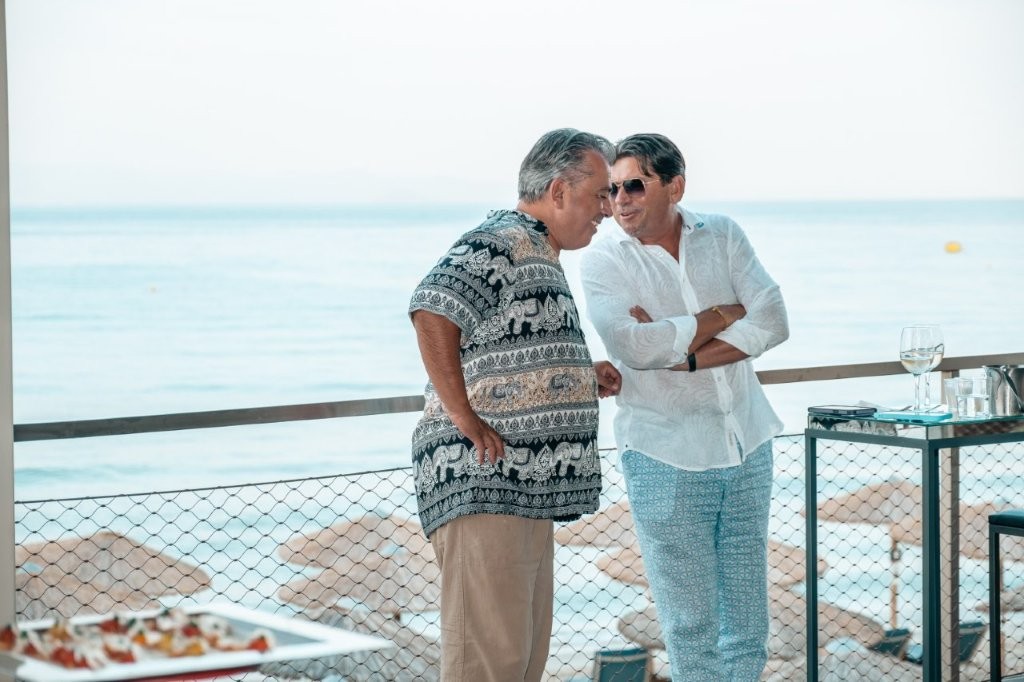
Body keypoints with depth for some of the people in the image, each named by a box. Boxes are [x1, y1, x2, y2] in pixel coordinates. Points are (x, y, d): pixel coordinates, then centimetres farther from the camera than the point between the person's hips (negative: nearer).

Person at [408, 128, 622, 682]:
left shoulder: (539, 255, 23)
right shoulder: (501, 242, -11)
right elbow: (433, 310, -27)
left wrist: (585, 379, 14)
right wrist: (465, 420, -24)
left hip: (527, 491, 11)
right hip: (482, 488, -11)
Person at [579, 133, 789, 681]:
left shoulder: (722, 235, 6)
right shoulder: (603, 261, -4)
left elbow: (773, 322, -6)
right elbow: (634, 346, -20)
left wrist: (683, 355, -15)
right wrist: (723, 315, -11)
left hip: (745, 447, 3)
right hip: (666, 456, -3)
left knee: (747, 624, 8)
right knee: (691, 626, -1)